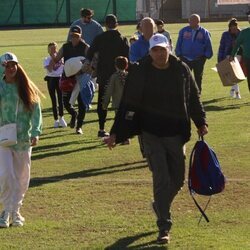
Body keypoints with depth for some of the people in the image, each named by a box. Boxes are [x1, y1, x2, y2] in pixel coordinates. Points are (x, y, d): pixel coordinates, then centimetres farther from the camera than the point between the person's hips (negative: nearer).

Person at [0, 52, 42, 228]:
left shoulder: (27, 88, 3)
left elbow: (36, 110, 0)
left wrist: (35, 132, -10)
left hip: (24, 139, 2)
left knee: (22, 177, 8)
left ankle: (15, 210, 22)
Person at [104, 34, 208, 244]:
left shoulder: (181, 70, 0)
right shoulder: (140, 72, -7)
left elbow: (194, 98, 13)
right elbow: (128, 105, -4)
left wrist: (201, 123, 12)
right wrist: (116, 134, -6)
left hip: (175, 134, 3)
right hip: (151, 134, -3)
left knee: (177, 180, 11)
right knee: (162, 179, -8)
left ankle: (160, 207, 40)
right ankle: (164, 227, 0)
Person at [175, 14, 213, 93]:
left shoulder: (204, 32, -1)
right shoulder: (183, 31, 4)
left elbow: (208, 45, 3)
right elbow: (179, 44, 9)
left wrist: (206, 56, -4)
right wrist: (179, 54, 0)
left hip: (198, 60, -1)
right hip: (185, 59, 1)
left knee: (198, 79, 8)